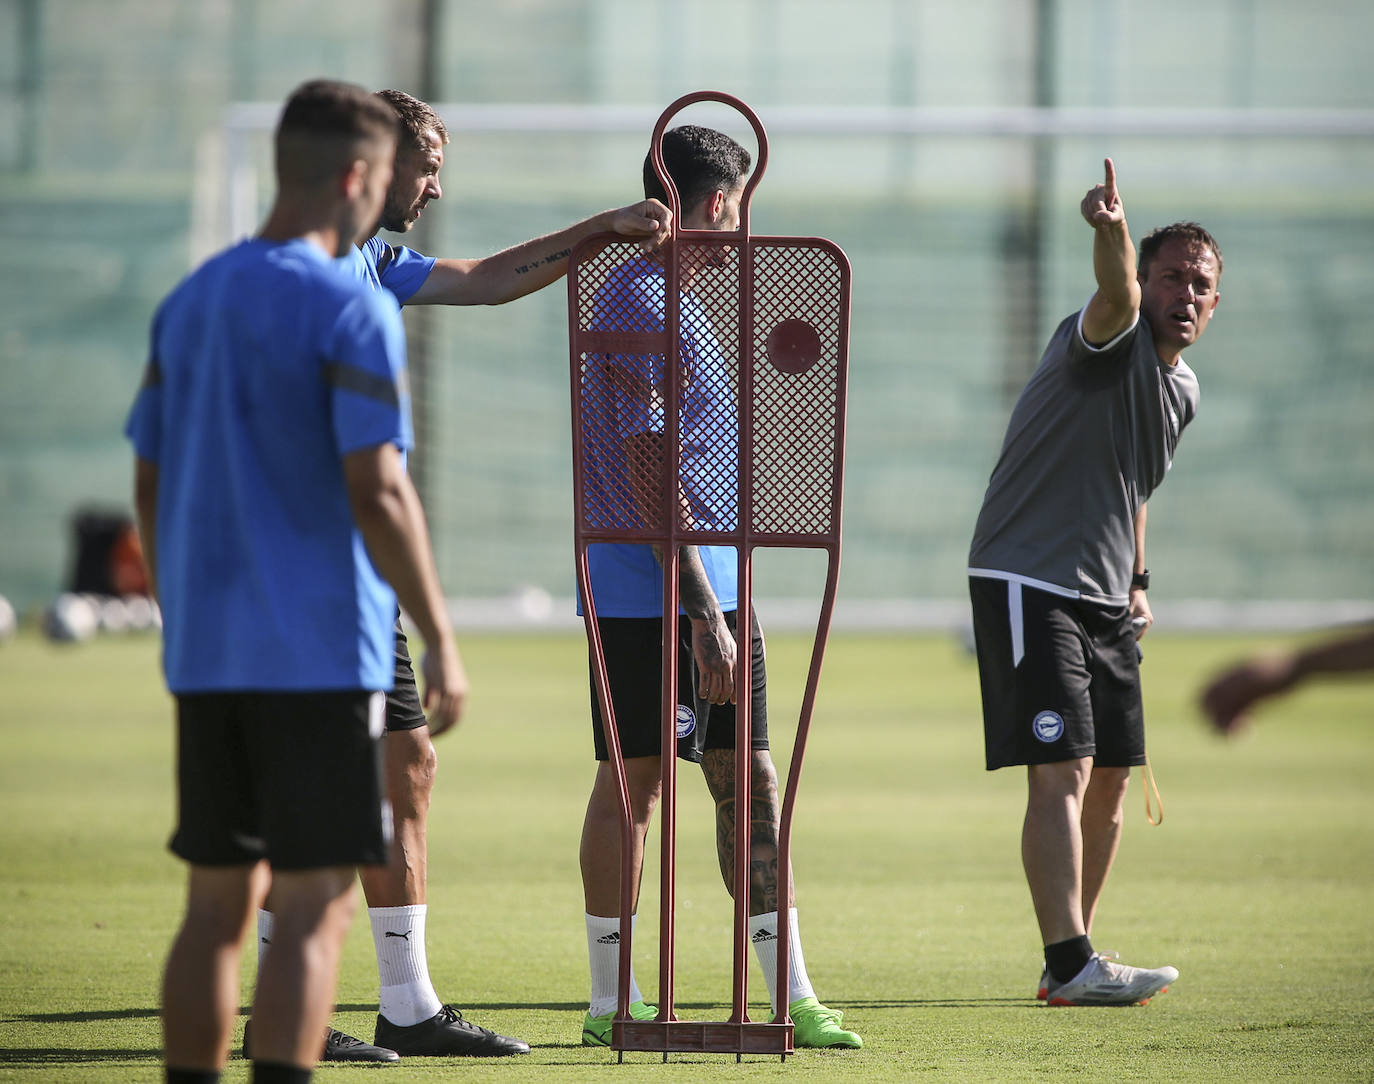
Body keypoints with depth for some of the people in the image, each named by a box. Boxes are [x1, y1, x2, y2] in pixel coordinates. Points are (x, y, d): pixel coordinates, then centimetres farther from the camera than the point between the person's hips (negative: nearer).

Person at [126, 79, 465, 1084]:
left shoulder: (189, 302, 11)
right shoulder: (353, 310, -10)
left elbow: (151, 485, 15)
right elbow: (375, 493, -16)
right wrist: (442, 644, -9)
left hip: (205, 656, 7)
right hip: (319, 658, -7)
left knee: (217, 904, 11)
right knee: (316, 907, -5)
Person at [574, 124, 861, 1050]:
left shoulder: (685, 297, 18)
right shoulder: (638, 302, -14)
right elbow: (647, 469, -20)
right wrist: (703, 610, -22)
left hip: (714, 589, 9)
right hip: (648, 594, -9)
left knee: (750, 782, 6)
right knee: (635, 781, -2)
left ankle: (792, 996, 5)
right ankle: (610, 1001, 6)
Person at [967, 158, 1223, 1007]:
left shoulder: (1183, 389, 13)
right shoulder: (1115, 339, -13)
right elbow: (1116, 296, -38)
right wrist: (1112, 231, -59)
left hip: (1104, 600, 9)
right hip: (1027, 584, -9)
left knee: (1110, 780, 11)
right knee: (1062, 771, -17)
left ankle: (1073, 958, 21)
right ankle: (1069, 966, -22)